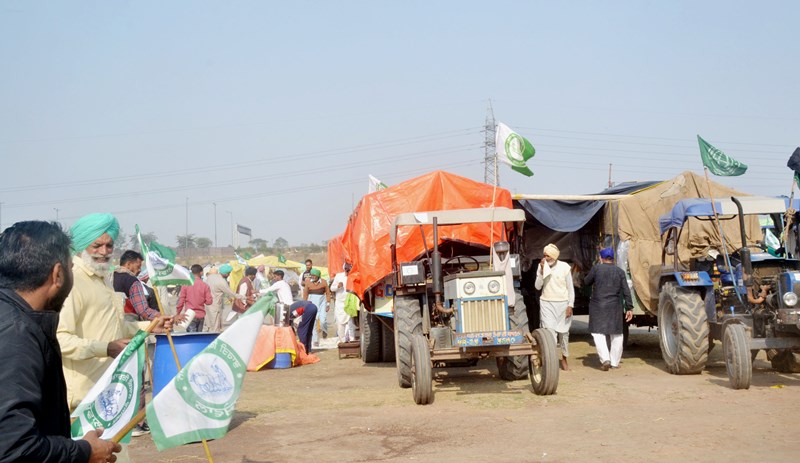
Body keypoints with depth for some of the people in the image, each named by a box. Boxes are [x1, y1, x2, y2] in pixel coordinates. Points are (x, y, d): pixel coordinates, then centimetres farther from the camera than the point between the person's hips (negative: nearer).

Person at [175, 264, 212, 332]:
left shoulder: (186, 285, -5)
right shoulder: (205, 286, -3)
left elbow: (181, 300, -3)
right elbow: (209, 301, -3)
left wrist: (178, 313, 8)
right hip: (201, 315, 2)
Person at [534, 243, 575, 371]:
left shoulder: (565, 267, -4)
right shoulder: (541, 267, 0)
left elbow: (570, 288, 0)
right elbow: (537, 286, -4)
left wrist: (570, 305, -5)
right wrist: (542, 271, -15)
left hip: (562, 303, 0)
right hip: (547, 304, 0)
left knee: (563, 332, 8)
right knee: (550, 332, -9)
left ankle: (564, 358, 25)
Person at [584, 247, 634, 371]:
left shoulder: (596, 268, -4)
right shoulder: (620, 272, 4)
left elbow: (586, 282, 7)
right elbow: (626, 292, 2)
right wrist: (629, 308, 5)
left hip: (598, 306, -2)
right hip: (615, 307, 3)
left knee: (598, 333, 1)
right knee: (616, 334, 14)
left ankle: (605, 359, -14)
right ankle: (615, 362, 18)